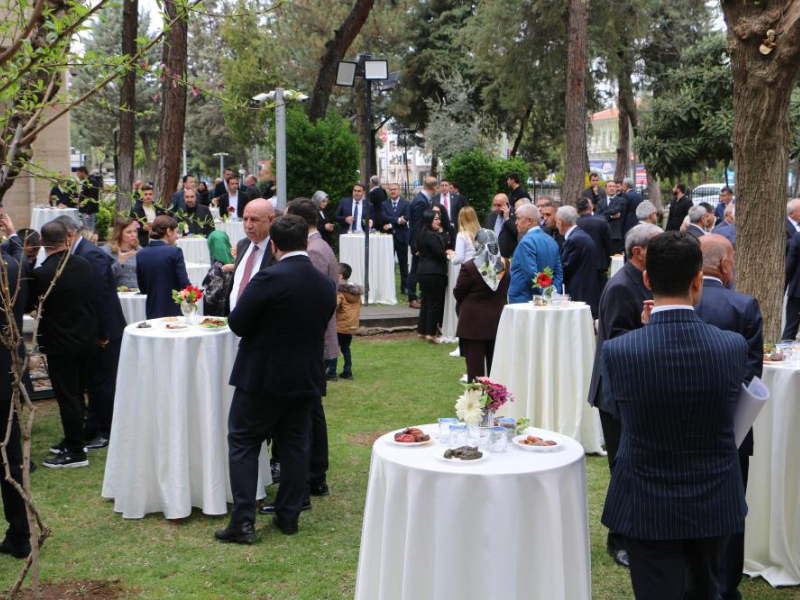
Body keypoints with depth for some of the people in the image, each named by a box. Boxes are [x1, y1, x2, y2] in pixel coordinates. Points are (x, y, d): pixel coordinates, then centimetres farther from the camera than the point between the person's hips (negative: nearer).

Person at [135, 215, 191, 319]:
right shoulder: (174, 252, -11)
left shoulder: (141, 254, 3)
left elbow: (143, 289, 9)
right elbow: (184, 284, -13)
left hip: (153, 313, 4)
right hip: (175, 312, -4)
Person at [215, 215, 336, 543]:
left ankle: (243, 520, 1)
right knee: (295, 445, 14)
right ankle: (289, 516, 20)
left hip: (262, 375, -5)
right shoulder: (327, 285, 1)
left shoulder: (269, 279, -19)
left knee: (243, 443, 4)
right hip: (307, 377, 6)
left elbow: (237, 323, -15)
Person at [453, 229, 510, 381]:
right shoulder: (505, 265, -5)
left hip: (473, 322, -4)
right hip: (498, 321, 4)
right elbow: (507, 291, 7)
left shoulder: (469, 267, -18)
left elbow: (458, 293, -8)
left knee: (475, 365, 2)